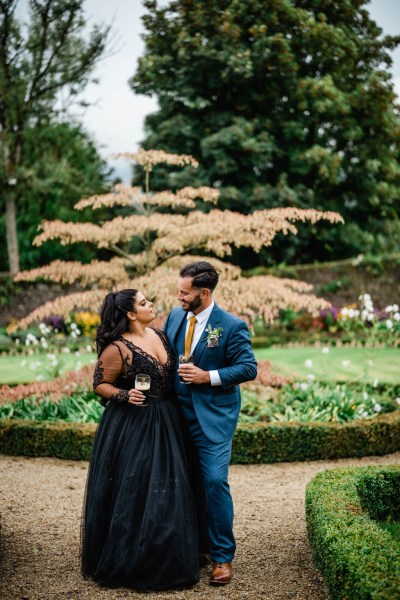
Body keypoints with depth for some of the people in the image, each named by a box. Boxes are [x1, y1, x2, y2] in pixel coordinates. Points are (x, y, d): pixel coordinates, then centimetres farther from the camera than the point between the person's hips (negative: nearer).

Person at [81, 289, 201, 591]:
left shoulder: (159, 335, 6)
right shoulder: (117, 348, -16)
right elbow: (100, 384, -9)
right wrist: (125, 395, -23)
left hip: (165, 424, 7)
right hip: (132, 426, -7)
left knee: (166, 490, 12)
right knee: (133, 492, -1)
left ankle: (164, 559, 26)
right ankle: (128, 561, 15)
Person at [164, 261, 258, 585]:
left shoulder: (232, 326, -12)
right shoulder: (175, 316, 5)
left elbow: (249, 368, -13)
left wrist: (208, 376, -19)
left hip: (212, 418, -6)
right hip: (179, 413, 6)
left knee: (215, 481, -9)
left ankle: (223, 555, 4)